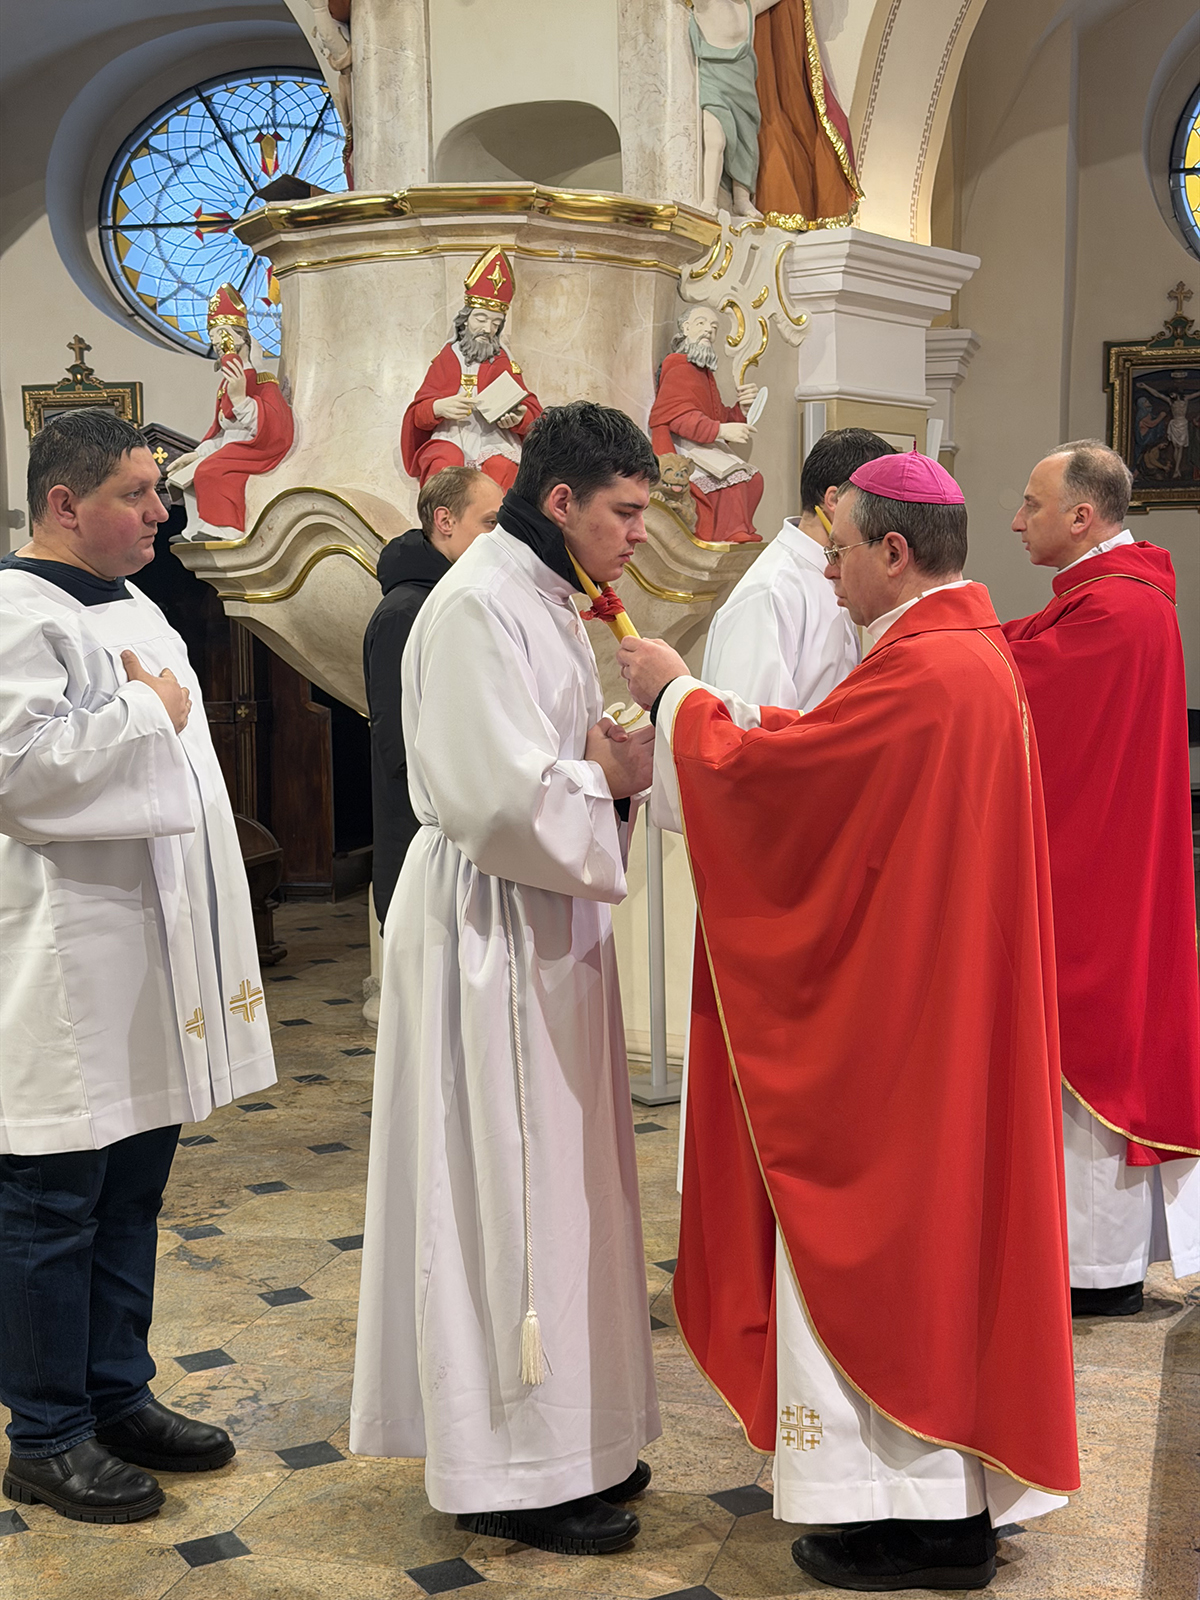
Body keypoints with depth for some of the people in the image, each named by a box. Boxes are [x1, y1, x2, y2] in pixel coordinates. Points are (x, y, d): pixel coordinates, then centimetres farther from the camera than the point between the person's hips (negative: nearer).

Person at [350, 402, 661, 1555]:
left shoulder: (541, 598, 14)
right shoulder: (477, 607, -18)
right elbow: (506, 796, -25)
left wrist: (611, 768, -1)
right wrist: (610, 780, -9)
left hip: (544, 923, 10)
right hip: (489, 932, -10)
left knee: (552, 1179, 16)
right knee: (504, 1182, 0)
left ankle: (560, 1436, 30)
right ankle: (507, 1470, 14)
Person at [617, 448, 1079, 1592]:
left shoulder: (922, 670, -23)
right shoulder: (972, 650, 10)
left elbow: (768, 770, -19)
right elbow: (826, 753, 14)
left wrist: (678, 695, -3)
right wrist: (703, 709, 9)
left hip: (891, 1012, -10)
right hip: (947, 996, 10)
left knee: (872, 1231, 1)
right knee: (932, 1216, 17)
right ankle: (957, 1487, 30)